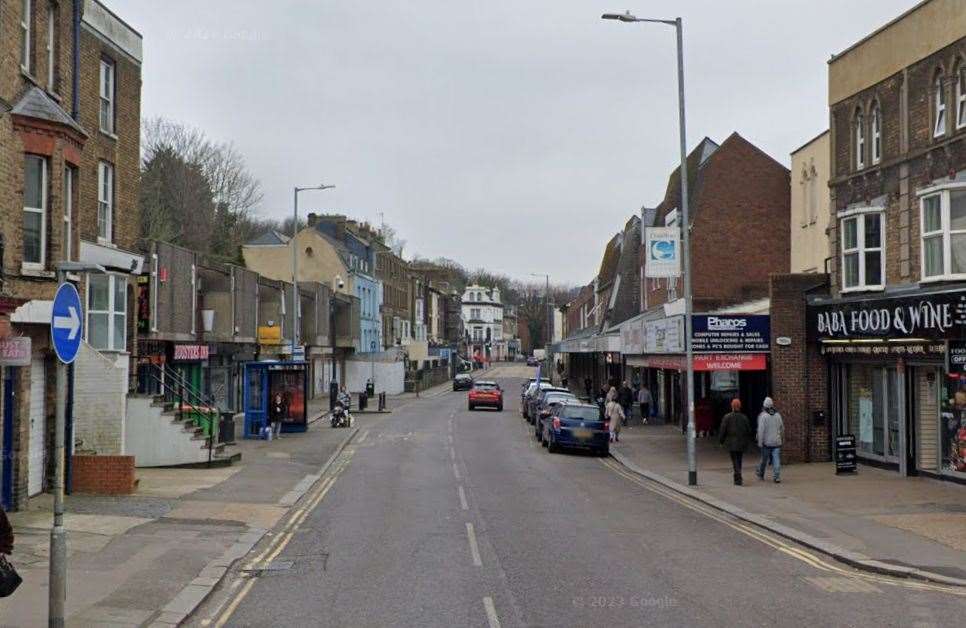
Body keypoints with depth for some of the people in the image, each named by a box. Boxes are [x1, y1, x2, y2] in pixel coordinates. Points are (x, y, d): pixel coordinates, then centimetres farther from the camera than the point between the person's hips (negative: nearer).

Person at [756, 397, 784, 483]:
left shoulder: (763, 416, -10)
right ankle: (777, 477, -8)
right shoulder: (778, 415, 5)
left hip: (767, 442, -3)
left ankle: (760, 474, 28)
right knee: (776, 460, 0)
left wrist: (760, 442, -9)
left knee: (764, 459, 11)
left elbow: (761, 430, -14)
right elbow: (782, 428, 17)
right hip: (777, 442, 3)